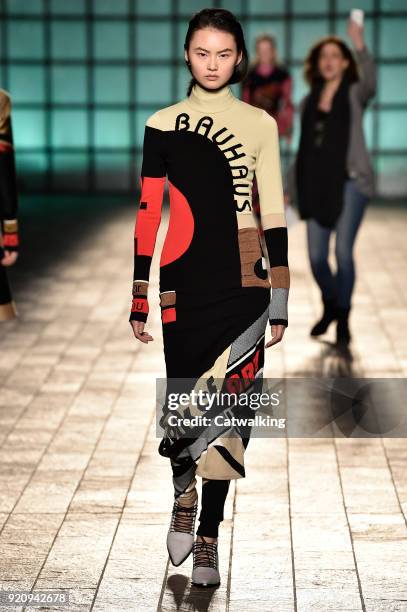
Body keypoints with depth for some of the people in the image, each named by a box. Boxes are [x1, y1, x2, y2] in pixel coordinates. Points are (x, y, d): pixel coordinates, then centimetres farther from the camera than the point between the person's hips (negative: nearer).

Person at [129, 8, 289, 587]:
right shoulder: (161, 124, 6)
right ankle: (184, 488, 32)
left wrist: (281, 300, 2)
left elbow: (274, 215, 5)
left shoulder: (260, 123, 6)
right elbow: (148, 214, 6)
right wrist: (139, 298, 4)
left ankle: (206, 536, 5)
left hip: (242, 284, 0)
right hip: (183, 282, 1)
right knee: (186, 396, 4)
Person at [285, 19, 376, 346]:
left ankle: (343, 318, 6)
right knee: (316, 256, 3)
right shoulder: (308, 102, 12)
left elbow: (370, 82, -25)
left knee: (343, 251, -11)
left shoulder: (354, 94, 1)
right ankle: (329, 306, 30)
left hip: (350, 181, -4)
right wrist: (291, 189, 11)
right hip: (317, 185, 4)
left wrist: (361, 46, -39)